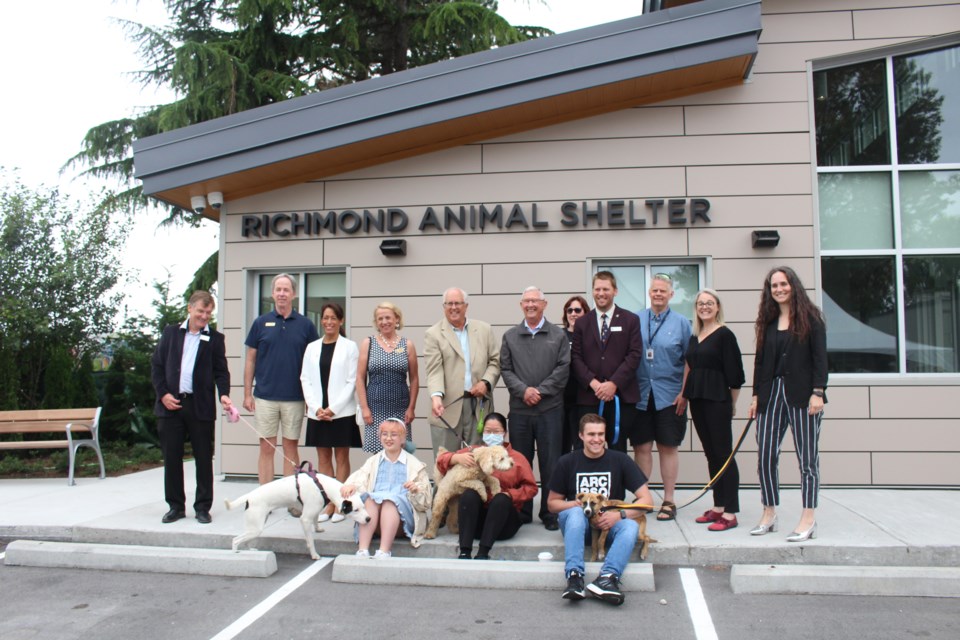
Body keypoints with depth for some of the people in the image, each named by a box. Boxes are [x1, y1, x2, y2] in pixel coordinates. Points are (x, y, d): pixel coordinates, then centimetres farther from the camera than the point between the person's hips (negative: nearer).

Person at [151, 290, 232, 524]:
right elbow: (156, 365, 9)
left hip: (201, 406, -1)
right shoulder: (171, 332, 9)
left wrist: (224, 394, -15)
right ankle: (176, 506, 18)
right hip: (171, 404, 2)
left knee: (204, 458, 2)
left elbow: (221, 371, 3)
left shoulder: (215, 338, 5)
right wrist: (163, 394, -3)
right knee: (172, 458, 6)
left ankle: (203, 507, 13)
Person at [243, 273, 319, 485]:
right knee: (267, 448, 5)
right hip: (265, 396, 0)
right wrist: (247, 393, 1)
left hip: (295, 398, 0)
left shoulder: (305, 325, 3)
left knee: (291, 448, 7)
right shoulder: (261, 323, 4)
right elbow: (250, 360, 6)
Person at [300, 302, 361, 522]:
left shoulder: (350, 347, -1)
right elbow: (305, 380, 7)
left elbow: (352, 382, -6)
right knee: (323, 457, 7)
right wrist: (316, 407, -6)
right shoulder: (312, 347, 10)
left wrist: (333, 408, -12)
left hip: (342, 412, -3)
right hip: (318, 412, 4)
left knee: (341, 457, 2)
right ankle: (327, 504, 12)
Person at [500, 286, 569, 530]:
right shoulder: (510, 336, 10)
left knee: (550, 462, 2)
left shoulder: (558, 335, 5)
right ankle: (522, 511, 18)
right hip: (519, 409, 2)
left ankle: (550, 513, 12)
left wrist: (540, 391, -10)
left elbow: (563, 368, -2)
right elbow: (505, 369, 5)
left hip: (550, 408, -2)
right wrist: (523, 390, -10)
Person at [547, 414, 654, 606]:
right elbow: (552, 503, 7)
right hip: (577, 524, 0)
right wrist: (578, 503, -13)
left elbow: (646, 500, -3)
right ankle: (574, 576, -45)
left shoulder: (620, 460, 0)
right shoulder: (567, 462, 1)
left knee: (631, 526, -31)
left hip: (610, 524, 1)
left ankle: (607, 576, -47)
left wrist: (620, 514, -20)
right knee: (576, 512, -34)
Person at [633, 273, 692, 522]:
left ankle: (668, 501, 14)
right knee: (641, 447, 5)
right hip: (640, 395, 1)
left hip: (669, 396, -1)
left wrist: (684, 393, -5)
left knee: (669, 447, 4)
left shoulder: (681, 322, 3)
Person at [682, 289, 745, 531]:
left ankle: (730, 513, -2)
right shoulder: (694, 336, 14)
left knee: (723, 454, -5)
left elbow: (734, 373, -9)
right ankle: (718, 507, 19)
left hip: (717, 400, -7)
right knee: (711, 454, 12)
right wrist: (685, 395, 12)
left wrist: (732, 403, -6)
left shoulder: (724, 335, -7)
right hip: (697, 400, 7)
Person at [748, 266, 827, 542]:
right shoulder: (767, 322, 12)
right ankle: (769, 514, 15)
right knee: (765, 457, 3)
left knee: (807, 458, 2)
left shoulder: (810, 317, 0)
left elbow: (820, 357, -5)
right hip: (771, 394, 4)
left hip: (802, 394, -4)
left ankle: (808, 519, 8)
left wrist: (818, 392, -13)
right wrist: (756, 395, 9)